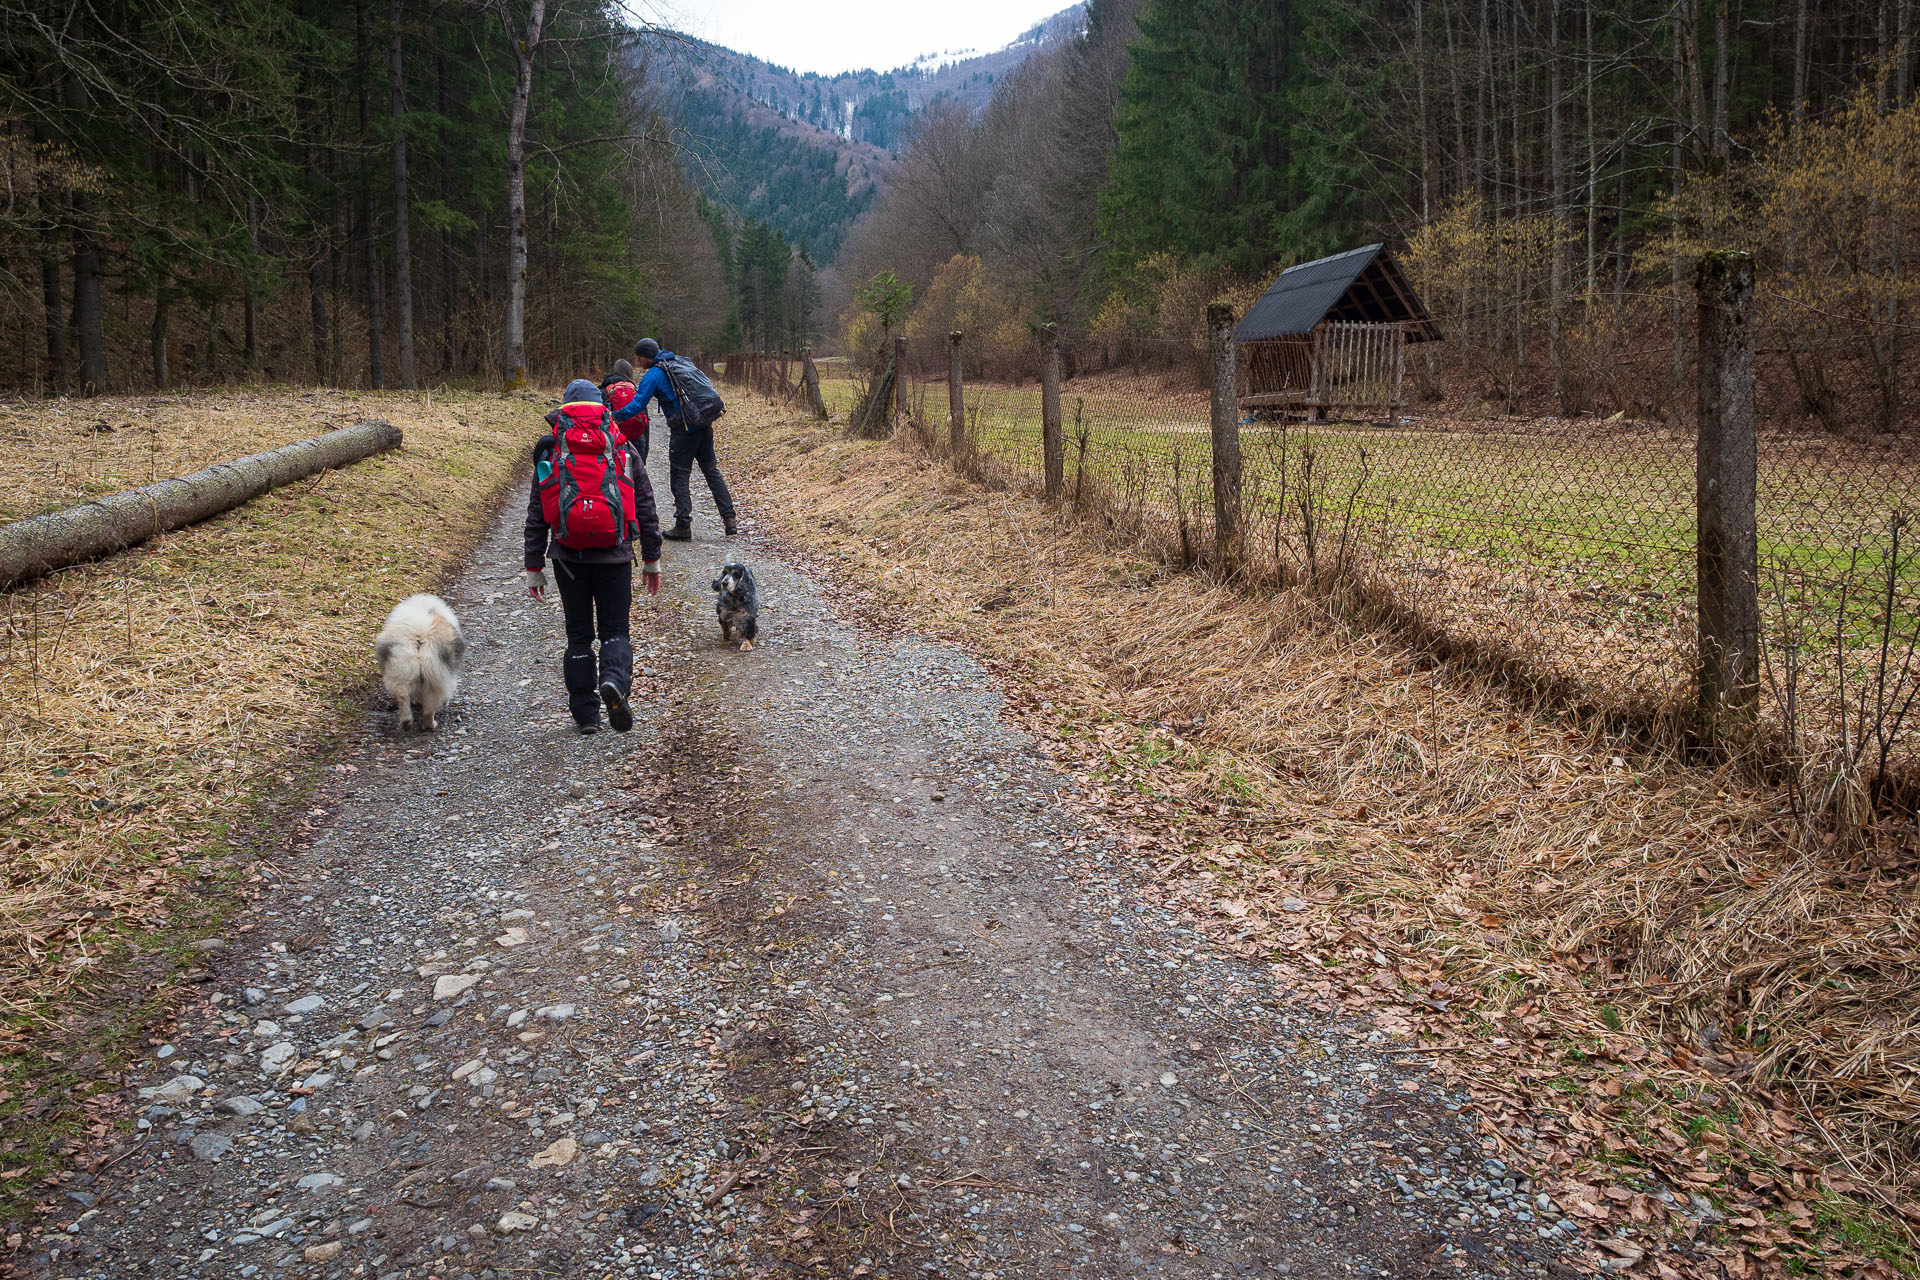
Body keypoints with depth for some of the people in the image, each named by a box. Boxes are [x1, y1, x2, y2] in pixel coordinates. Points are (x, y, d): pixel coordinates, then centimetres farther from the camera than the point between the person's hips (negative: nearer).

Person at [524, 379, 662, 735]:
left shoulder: (549, 452, 4)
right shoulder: (623, 449, 4)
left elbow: (536, 516, 4)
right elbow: (646, 508, 6)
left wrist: (533, 568, 9)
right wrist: (652, 560, 13)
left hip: (569, 558, 0)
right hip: (614, 558, 0)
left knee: (578, 635, 11)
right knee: (615, 630, 9)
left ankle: (586, 714, 11)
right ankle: (615, 681, -21)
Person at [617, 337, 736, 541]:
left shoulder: (653, 375, -6)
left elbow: (637, 405, -11)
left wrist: (612, 417, -2)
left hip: (683, 430, -7)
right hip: (704, 425, 7)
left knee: (680, 476, 2)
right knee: (711, 471, 13)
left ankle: (683, 527, 2)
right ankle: (729, 519, 9)